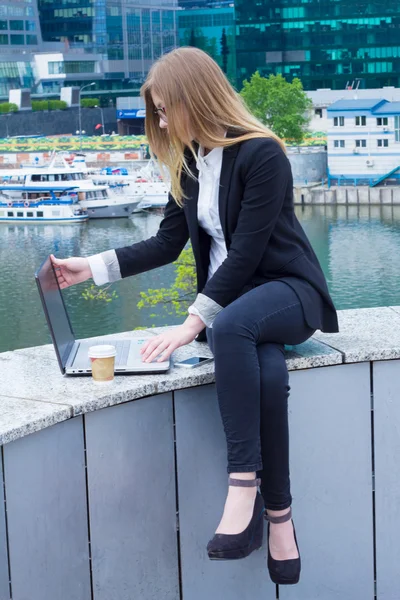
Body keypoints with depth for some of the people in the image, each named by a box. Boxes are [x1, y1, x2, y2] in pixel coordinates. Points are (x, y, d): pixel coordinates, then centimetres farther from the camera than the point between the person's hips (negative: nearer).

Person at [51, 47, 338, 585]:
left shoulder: (262, 154, -15)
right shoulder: (190, 163, 9)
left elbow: (246, 252, -20)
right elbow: (168, 243, 14)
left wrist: (193, 323, -23)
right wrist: (93, 267, 5)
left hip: (289, 288, -5)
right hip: (229, 297, 5)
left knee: (229, 328, -40)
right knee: (264, 369, -32)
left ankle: (244, 487, -38)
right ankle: (278, 515, -30)